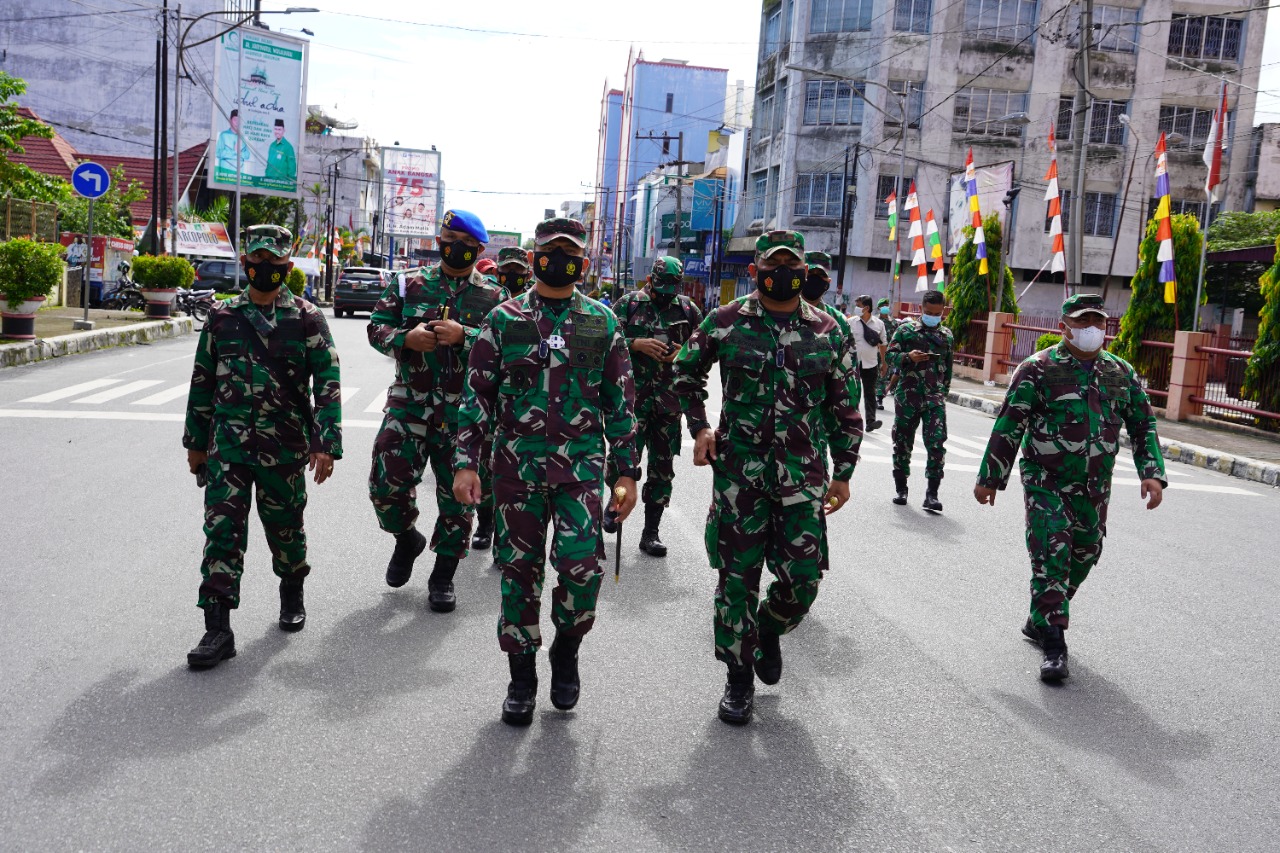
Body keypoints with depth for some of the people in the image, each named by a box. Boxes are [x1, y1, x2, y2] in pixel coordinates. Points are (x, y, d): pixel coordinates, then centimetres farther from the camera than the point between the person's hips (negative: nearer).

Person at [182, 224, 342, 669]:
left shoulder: (307, 319, -2)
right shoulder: (222, 316, 7)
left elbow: (328, 383, -5)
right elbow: (203, 381, 14)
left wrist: (326, 444, -14)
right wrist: (196, 441, 15)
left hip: (285, 447, -1)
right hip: (228, 444, 2)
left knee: (285, 527, 12)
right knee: (222, 530, -6)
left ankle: (292, 594, 39)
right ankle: (218, 629, -2)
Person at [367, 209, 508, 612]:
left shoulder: (493, 298, 3)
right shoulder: (408, 284, 7)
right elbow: (376, 328, 5)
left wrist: (463, 336, -22)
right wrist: (405, 338, -16)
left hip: (463, 410, 0)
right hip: (409, 401, 1)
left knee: (458, 495, 5)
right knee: (387, 482, -5)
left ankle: (443, 576, 23)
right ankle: (407, 539, 28)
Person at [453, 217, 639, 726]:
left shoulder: (603, 323, 7)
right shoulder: (505, 318, 5)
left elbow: (621, 402, 9)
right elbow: (477, 393, 5)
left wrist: (627, 471, 4)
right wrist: (466, 463, -3)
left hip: (581, 465, 0)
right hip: (517, 465, 1)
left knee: (582, 565, -13)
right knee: (519, 569, 6)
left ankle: (567, 650, 16)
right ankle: (522, 677, 23)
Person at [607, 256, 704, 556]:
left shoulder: (688, 308, 8)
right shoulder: (629, 303, 2)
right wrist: (637, 344, -15)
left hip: (670, 399, 3)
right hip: (632, 394, -3)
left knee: (662, 465, 6)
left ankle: (651, 532, 16)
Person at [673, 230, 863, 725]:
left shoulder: (826, 330, 5)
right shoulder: (726, 322, 1)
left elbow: (843, 407, 11)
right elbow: (687, 371, 15)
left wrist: (843, 473, 9)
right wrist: (700, 427, 3)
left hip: (803, 474, 1)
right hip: (739, 468, -1)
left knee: (803, 577, -3)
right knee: (737, 576, 4)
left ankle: (769, 630, 31)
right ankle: (739, 677, 21)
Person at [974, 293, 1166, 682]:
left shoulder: (1122, 373, 6)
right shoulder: (1038, 369, -9)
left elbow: (1143, 424, 13)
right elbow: (1009, 425, -7)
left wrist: (1152, 473, 0)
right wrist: (990, 478, -6)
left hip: (1094, 489, 5)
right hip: (1046, 483, -5)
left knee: (1081, 559, 13)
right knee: (1050, 559, -11)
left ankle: (1039, 621, 32)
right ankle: (1054, 646, -6)